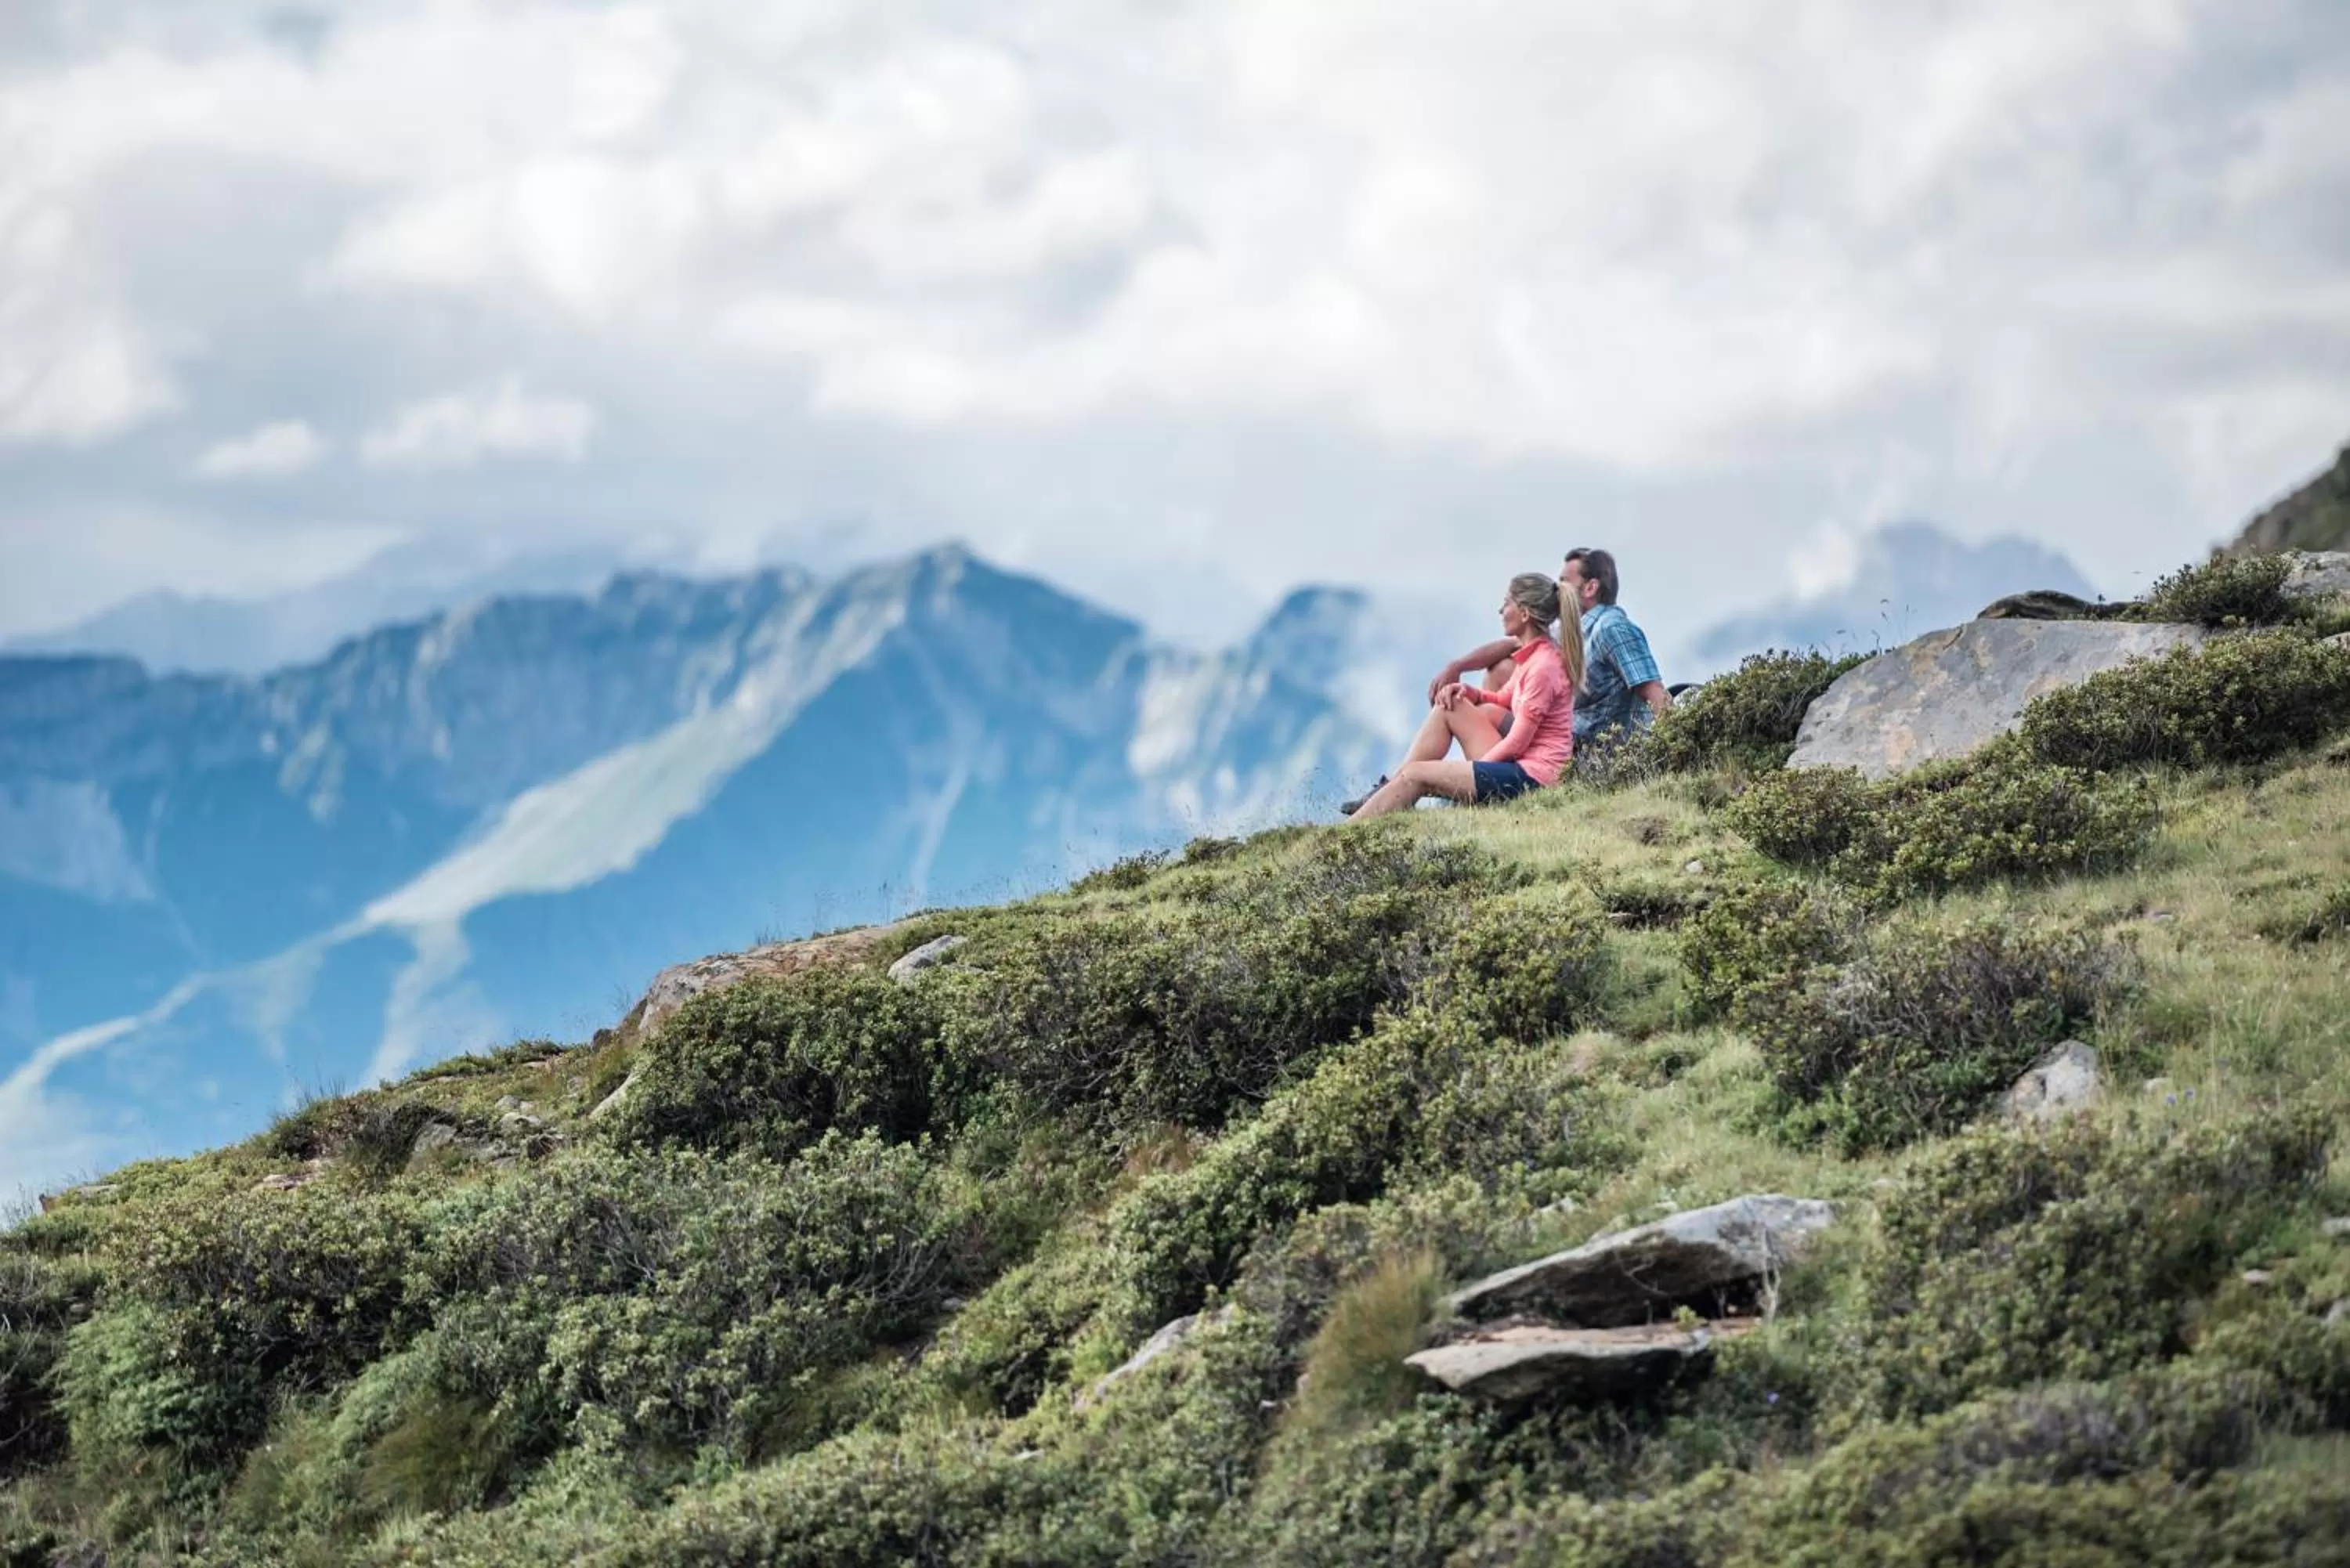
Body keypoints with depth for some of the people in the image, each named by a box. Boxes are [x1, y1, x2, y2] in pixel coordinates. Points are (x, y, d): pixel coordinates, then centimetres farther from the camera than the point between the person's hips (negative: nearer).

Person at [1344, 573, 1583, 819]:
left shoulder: (1543, 667, -18)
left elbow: (1517, 743, -17)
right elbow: (1503, 699, 24)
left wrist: (1471, 772, -7)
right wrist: (1468, 692, 3)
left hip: (1533, 776, -10)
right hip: (1522, 763, 10)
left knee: (1416, 775, -10)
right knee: (1448, 708, 11)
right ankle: (1389, 791, 9)